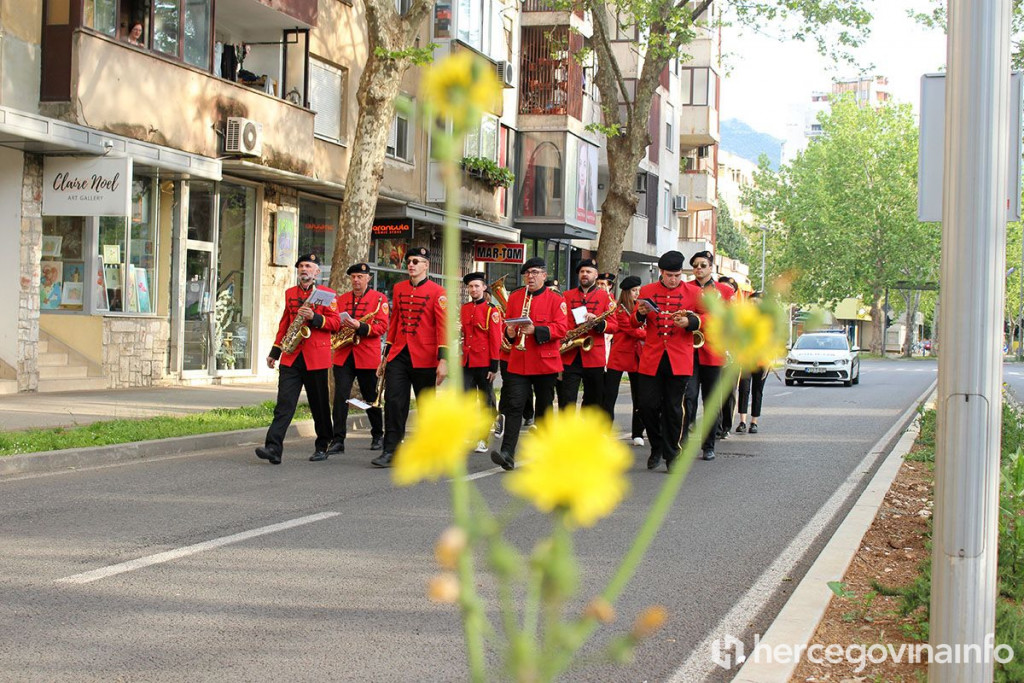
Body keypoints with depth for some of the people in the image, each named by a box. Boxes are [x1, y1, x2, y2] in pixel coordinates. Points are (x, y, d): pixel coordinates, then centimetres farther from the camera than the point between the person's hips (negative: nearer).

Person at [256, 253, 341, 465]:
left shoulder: (327, 293, 2)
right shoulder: (290, 293, 15)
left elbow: (336, 323, -4)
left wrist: (314, 317, -19)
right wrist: (274, 352, 18)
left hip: (316, 358, -3)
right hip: (291, 357, 3)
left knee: (319, 405, 7)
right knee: (284, 403, -8)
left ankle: (323, 446, 22)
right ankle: (274, 448, -16)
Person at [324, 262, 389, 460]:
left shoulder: (379, 298, 1)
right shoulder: (341, 299, 14)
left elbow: (381, 326, -8)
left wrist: (360, 327, -22)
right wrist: (341, 326, -7)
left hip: (367, 356, -3)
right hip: (343, 355, 3)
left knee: (370, 397, 9)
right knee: (340, 396, -9)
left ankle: (377, 436, 27)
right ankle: (338, 440, -10)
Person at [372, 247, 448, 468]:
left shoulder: (437, 292, -4)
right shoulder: (398, 289, 11)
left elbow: (443, 327, -8)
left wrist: (443, 360, -15)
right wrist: (386, 356, 16)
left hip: (424, 359, -4)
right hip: (398, 356, 4)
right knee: (393, 402, -7)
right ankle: (391, 451, -5)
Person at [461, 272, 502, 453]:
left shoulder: (492, 310, -4)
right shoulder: (464, 309, 11)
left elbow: (496, 339, -7)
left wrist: (494, 365, -11)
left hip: (484, 363, -4)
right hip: (467, 362, 4)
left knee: (486, 400, 5)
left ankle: (483, 439, 10)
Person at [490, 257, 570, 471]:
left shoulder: (556, 300, 0)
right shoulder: (514, 297, 10)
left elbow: (561, 329, -9)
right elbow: (507, 323, 16)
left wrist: (535, 331, -22)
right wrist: (510, 333, -8)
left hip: (545, 363, -1)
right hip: (518, 362, 1)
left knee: (544, 408, 10)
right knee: (514, 406, -11)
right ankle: (507, 454, -19)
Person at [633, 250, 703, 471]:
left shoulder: (693, 293, 5)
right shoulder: (646, 291, 8)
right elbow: (634, 323, 12)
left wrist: (690, 322, -12)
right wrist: (640, 314, -11)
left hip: (679, 361, -1)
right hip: (651, 359, 1)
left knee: (673, 409, 2)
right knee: (647, 405, -2)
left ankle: (671, 454, 13)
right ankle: (656, 448, 19)